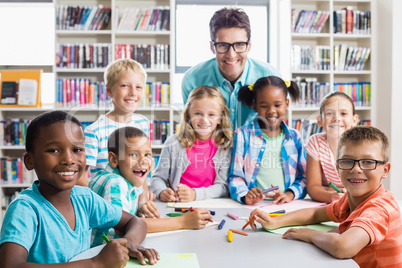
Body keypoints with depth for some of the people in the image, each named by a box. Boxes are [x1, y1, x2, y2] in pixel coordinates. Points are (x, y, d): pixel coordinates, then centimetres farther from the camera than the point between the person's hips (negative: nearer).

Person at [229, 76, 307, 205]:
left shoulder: (295, 137, 15)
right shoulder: (243, 135, 8)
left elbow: (304, 176, 13)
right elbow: (236, 176, 2)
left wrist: (289, 194, -7)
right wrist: (245, 196, -18)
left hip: (285, 205, 1)